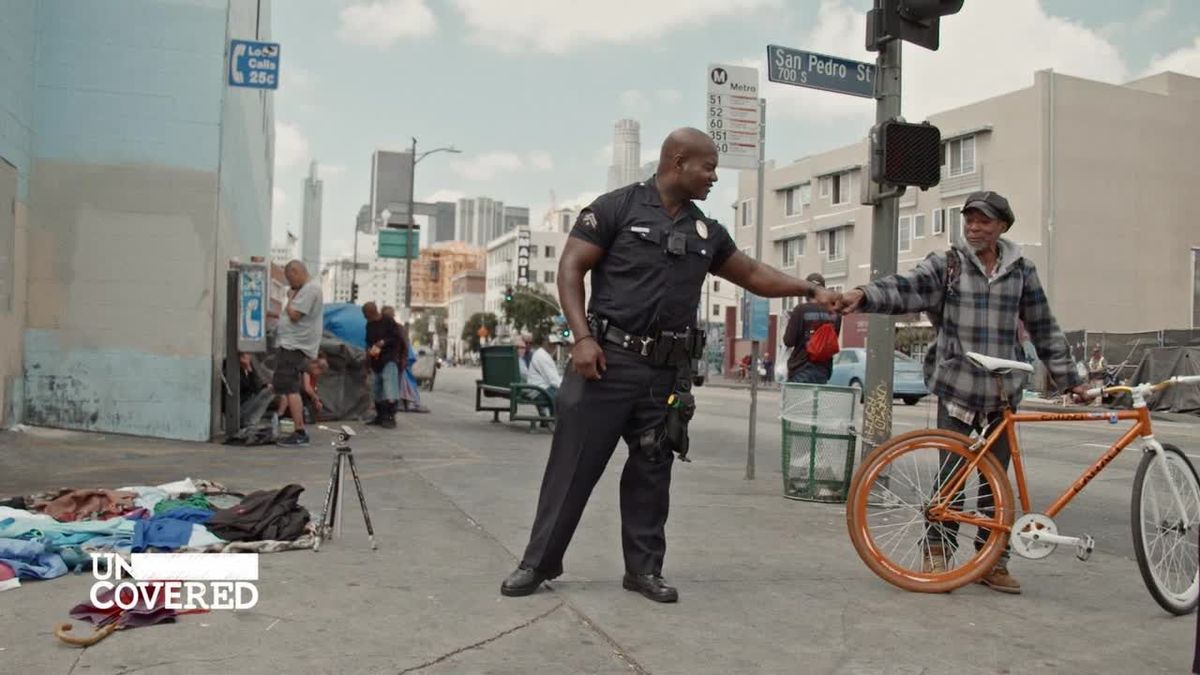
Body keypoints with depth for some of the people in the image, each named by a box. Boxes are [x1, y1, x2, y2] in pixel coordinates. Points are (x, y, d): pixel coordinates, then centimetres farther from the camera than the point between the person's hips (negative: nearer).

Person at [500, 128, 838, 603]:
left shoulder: (706, 232, 14)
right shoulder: (617, 207, -3)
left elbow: (753, 274, 22)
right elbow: (570, 268, -6)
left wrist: (810, 290, 14)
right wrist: (582, 337, -16)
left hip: (667, 372, 5)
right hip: (609, 360, -5)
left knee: (651, 471, 9)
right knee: (574, 464, 0)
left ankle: (644, 567, 20)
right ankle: (539, 561, 12)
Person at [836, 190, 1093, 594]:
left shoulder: (1021, 272, 8)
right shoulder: (946, 265, 0)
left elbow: (1044, 330, 13)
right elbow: (905, 289, -17)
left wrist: (1070, 379, 14)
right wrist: (864, 295, -36)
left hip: (1001, 396, 2)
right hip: (957, 391, -2)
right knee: (951, 477, 0)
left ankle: (992, 561, 19)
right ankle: (937, 554, 13)